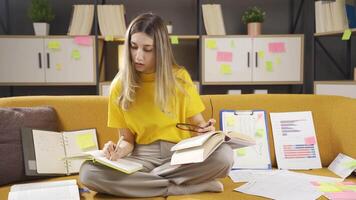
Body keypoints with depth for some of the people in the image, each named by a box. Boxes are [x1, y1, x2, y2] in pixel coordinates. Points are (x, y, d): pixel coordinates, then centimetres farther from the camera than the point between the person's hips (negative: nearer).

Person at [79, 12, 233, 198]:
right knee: (88, 171, -28)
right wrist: (120, 150, -19)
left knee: (224, 155, -30)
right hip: (142, 157, 1)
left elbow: (197, 122, 5)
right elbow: (127, 138, 4)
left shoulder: (179, 77, -1)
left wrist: (204, 130, -18)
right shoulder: (119, 86, -1)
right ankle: (182, 187, -22)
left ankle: (142, 179, -18)